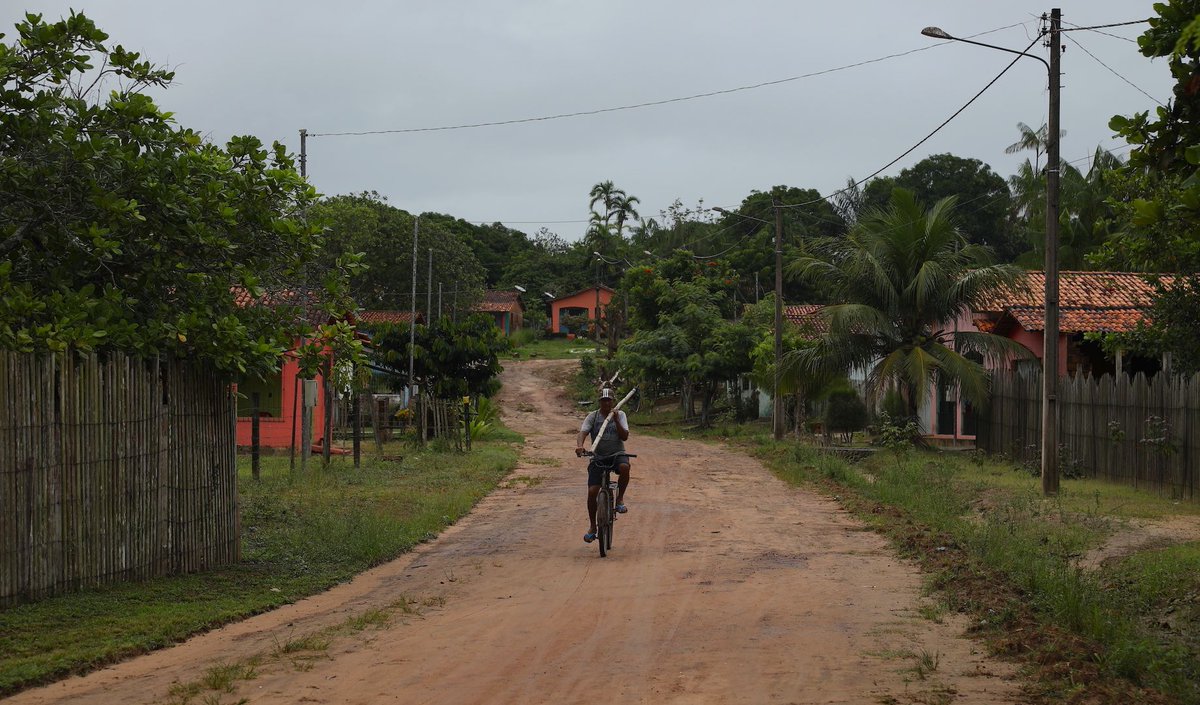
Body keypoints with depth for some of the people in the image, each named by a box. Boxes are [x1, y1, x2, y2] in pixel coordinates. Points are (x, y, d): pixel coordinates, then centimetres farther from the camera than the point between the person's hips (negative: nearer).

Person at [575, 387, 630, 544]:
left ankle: (620, 498, -13)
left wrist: (616, 421, -20)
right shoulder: (592, 416, 0)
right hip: (598, 457, 0)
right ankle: (592, 527, 5)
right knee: (592, 491, -12)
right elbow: (583, 432, -14)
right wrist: (579, 446, -35)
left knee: (624, 467, -38)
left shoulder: (620, 415, 2)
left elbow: (625, 436, -7)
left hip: (617, 454, 0)